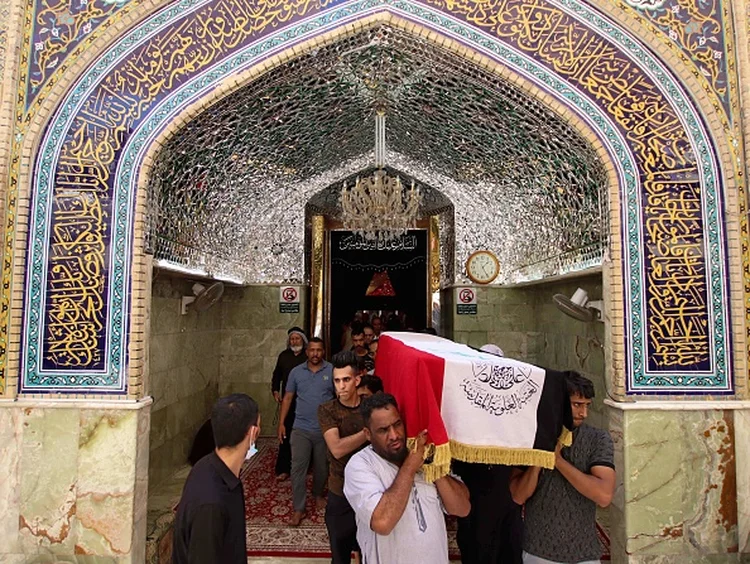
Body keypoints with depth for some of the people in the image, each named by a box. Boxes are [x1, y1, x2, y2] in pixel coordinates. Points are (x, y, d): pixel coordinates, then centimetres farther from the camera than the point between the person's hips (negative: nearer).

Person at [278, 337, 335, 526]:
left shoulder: (332, 371, -7)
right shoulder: (296, 372, 0)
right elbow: (288, 398, 5)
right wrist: (281, 423, 1)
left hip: (325, 429, 0)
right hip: (301, 429, 1)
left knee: (322, 467, 16)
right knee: (298, 468, -1)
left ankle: (318, 494, 41)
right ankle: (298, 509, 10)